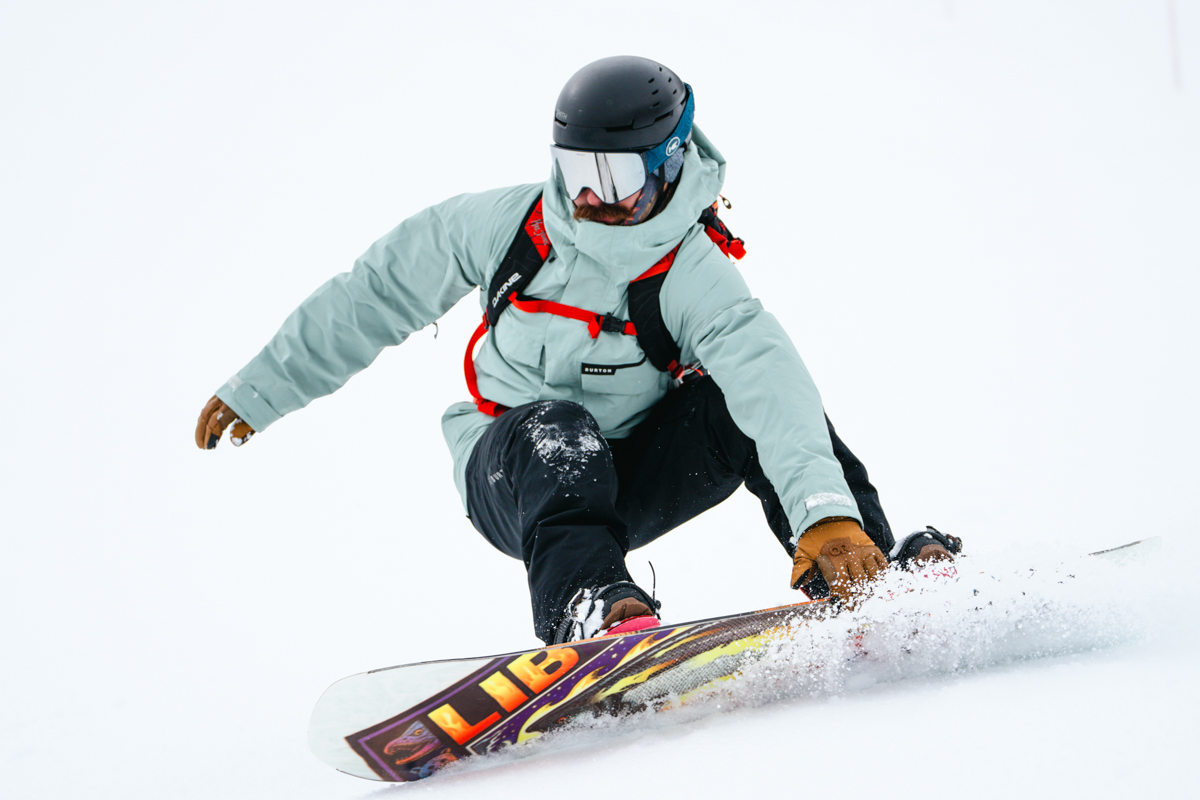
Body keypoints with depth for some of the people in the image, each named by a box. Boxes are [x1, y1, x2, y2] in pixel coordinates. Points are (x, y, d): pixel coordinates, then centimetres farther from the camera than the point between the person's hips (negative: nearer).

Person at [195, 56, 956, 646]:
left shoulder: (692, 274, -20)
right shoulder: (507, 224, -12)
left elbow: (768, 377, -38)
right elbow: (375, 296, 1)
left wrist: (825, 509, -56)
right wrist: (261, 388, 7)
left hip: (631, 477, 0)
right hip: (512, 475, 1)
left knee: (741, 393, -25)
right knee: (557, 427, -34)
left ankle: (865, 576, -24)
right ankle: (585, 604, -58)